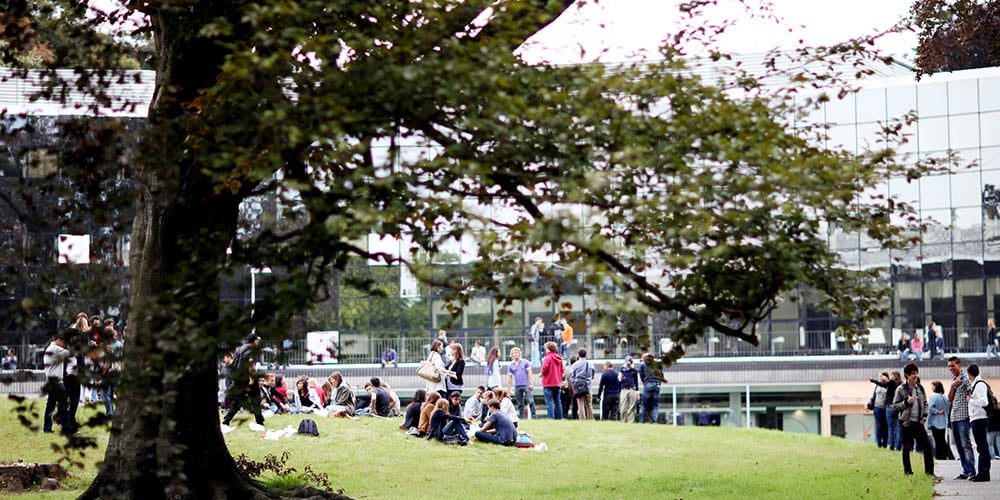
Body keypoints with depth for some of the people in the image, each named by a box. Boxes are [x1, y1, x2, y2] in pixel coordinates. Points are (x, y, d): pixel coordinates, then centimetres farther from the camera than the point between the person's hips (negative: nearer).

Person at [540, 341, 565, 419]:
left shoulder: (548, 357, -11)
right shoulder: (559, 358, 11)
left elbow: (545, 367, -23)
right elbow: (562, 370, 13)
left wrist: (542, 373, -4)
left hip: (548, 384, -7)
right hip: (557, 383, 7)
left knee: (549, 401, -6)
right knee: (557, 401, 12)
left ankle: (551, 418, -12)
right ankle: (559, 417, 12)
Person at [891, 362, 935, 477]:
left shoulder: (920, 388, 8)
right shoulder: (901, 389, -5)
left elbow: (925, 403, 17)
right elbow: (895, 405, -4)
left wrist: (924, 416, 5)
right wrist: (906, 402, -18)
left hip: (918, 422, 4)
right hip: (906, 422, -4)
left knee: (927, 446, 1)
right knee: (906, 448, 1)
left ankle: (929, 471, 8)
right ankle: (907, 471, 12)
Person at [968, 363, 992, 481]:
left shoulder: (980, 384, -13)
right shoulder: (975, 384, 17)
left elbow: (984, 402, -22)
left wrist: (970, 400, -12)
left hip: (979, 419, -10)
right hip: (976, 419, 10)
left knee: (982, 446, -8)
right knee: (981, 447, 13)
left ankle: (984, 473, -7)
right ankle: (981, 472, 18)